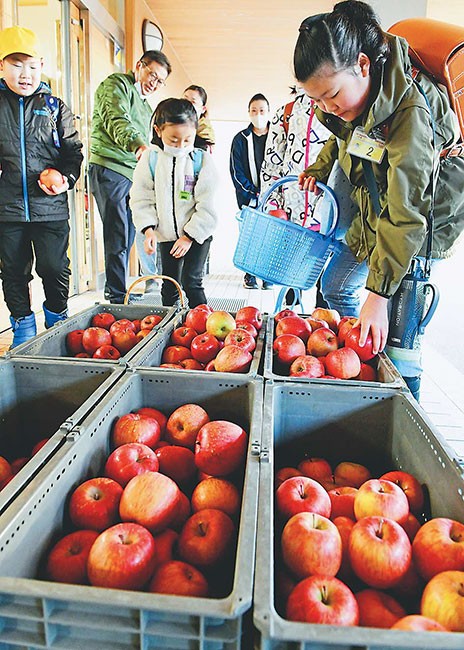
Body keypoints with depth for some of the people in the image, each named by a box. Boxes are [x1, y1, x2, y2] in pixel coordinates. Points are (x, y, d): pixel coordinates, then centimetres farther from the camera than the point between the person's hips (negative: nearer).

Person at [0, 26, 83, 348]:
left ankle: (57, 323, 26)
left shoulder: (55, 107, 5)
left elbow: (74, 152, 7)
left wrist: (66, 178, -9)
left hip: (51, 207, -1)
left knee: (55, 269, 3)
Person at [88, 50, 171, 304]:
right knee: (118, 238, -12)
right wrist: (137, 144, -37)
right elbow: (116, 120, -19)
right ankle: (117, 298, -9)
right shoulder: (116, 84, 1)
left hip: (134, 175, 9)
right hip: (110, 170, -9)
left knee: (126, 238, 10)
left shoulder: (145, 105, 29)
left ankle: (119, 293, 19)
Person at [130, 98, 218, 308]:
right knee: (170, 285, 9)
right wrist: (148, 229, -11)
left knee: (191, 282, -4)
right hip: (167, 235, 3)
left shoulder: (201, 160, -9)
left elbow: (206, 205, -10)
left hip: (197, 234, -2)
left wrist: (190, 236, -13)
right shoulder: (150, 159, -3)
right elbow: (141, 199, 0)